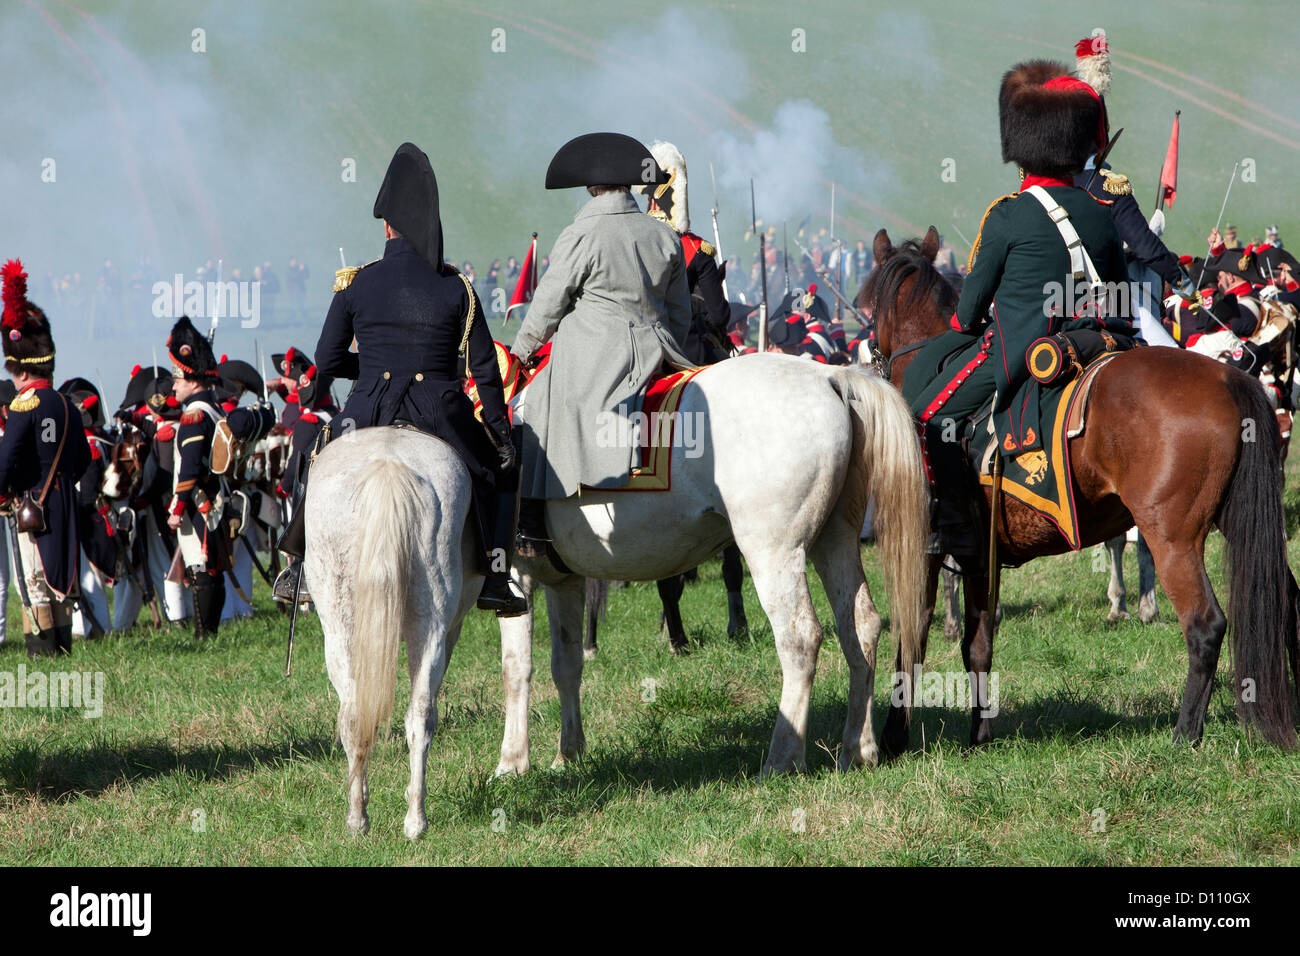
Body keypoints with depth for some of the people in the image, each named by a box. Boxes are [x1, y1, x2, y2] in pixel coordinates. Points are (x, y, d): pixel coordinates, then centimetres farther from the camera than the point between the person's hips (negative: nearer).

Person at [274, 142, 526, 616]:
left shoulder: (354, 285, -1)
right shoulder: (456, 289, -1)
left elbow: (327, 361, 2)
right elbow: (484, 369, 0)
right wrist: (501, 431, 8)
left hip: (367, 415, 1)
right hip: (442, 413, -1)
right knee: (500, 470, 23)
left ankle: (298, 568, 25)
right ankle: (494, 579, 12)